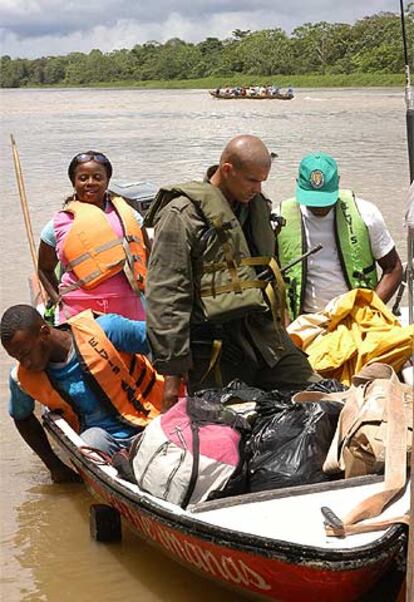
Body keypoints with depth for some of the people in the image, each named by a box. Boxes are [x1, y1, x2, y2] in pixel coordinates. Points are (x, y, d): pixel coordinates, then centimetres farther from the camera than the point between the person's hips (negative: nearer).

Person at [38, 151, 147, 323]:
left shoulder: (127, 215, 9)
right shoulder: (59, 224, 7)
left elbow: (146, 260, 18)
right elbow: (45, 269, 17)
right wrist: (59, 300, 3)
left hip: (127, 308, 1)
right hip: (79, 312, -1)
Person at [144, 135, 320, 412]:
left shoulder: (257, 206, 16)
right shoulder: (182, 215, -10)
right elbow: (165, 298, -14)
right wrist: (173, 369, -16)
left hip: (266, 336, 7)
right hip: (217, 348, -7)